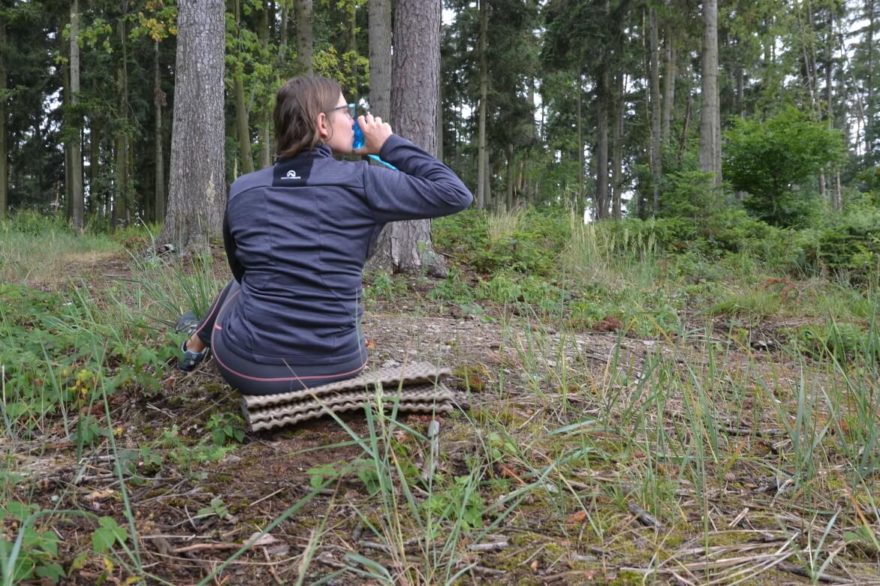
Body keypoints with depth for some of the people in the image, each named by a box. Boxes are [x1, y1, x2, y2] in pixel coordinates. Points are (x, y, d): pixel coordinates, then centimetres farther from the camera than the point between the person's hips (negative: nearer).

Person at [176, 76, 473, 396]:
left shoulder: (242, 189, 1)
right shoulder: (360, 181, -11)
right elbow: (455, 194, -6)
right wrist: (390, 145, 2)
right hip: (335, 365, -2)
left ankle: (197, 344, 62)